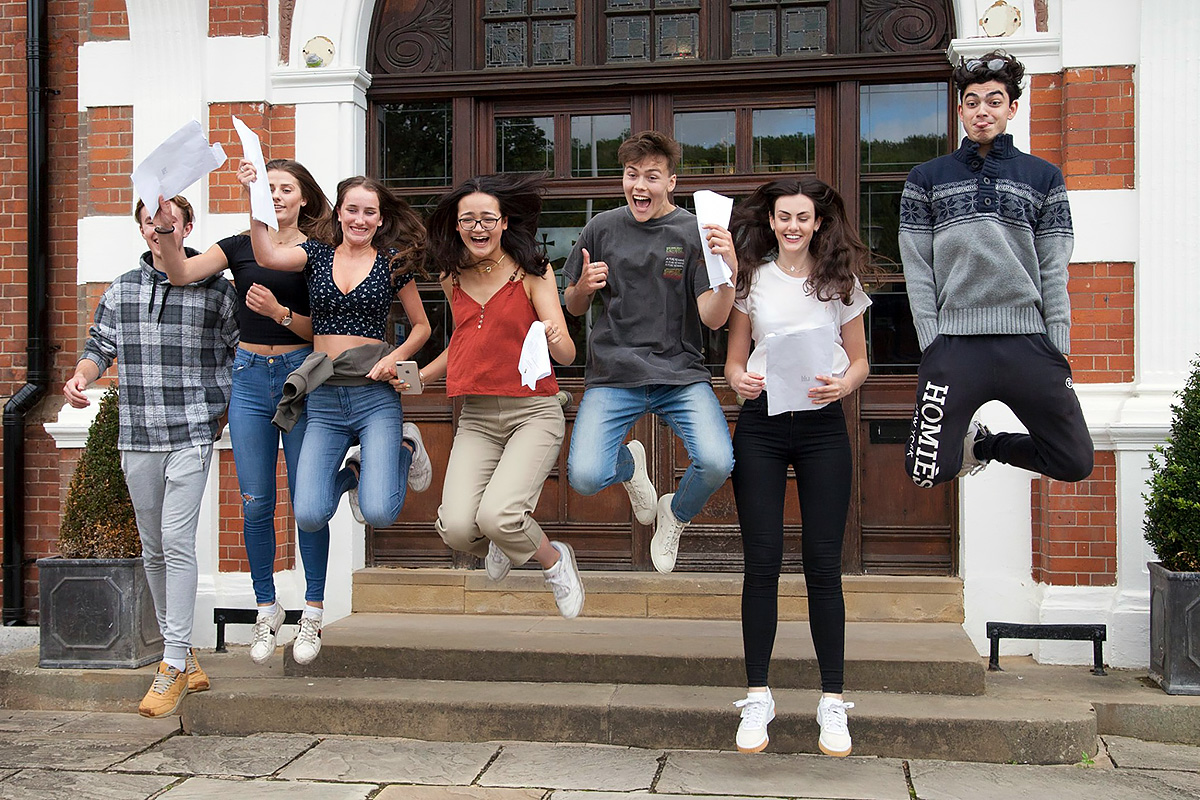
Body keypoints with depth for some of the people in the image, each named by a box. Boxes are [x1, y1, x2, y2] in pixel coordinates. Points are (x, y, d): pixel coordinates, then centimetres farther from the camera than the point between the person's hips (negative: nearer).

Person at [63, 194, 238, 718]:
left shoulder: (216, 291, 1)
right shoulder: (121, 291, 12)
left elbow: (241, 354, 7)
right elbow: (100, 346, 17)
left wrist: (223, 413, 0)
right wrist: (81, 376, -3)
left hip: (192, 436, -5)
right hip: (137, 438, 5)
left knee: (176, 542, -14)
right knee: (153, 550, 9)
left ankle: (174, 667, -9)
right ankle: (184, 660, 20)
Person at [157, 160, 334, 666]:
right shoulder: (239, 246, 10)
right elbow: (181, 274, -4)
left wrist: (280, 312, -18)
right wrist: (166, 230, -20)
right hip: (249, 375, 2)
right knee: (255, 503, 4)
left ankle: (314, 606, 13)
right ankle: (267, 610, 17)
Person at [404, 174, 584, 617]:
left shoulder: (533, 272, -4)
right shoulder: (453, 278, 10)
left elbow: (567, 355, -11)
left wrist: (555, 337, -33)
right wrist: (419, 377, 15)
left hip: (533, 411, -4)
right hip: (476, 417, 4)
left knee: (495, 517, -25)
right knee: (456, 528, -16)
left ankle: (553, 559, 9)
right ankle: (500, 544, 22)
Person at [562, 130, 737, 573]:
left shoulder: (693, 233, 1)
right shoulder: (602, 228, 6)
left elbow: (713, 318, -7)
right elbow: (573, 308, 16)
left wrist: (730, 271, -25)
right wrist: (584, 287, -7)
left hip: (680, 374, -1)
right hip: (612, 375, 1)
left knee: (717, 463, -25)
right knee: (584, 477, -19)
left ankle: (676, 514, 13)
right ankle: (629, 462, 20)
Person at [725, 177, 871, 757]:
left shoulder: (841, 280, 7)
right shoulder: (752, 279, 8)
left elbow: (859, 361, 11)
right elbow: (734, 358, 11)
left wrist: (842, 384, -11)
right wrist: (739, 379, -11)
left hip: (822, 426, 0)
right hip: (761, 426, 0)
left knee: (823, 562, -1)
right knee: (762, 561, 0)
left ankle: (832, 701, 9)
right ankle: (757, 697, 9)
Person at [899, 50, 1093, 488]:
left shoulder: (1043, 178, 12)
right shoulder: (926, 179, 10)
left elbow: (1054, 272, 7)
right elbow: (917, 271, 4)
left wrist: (1058, 352, -1)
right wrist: (932, 344, -5)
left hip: (1028, 340, 2)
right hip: (955, 343, -1)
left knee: (1076, 464, 0)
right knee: (927, 472, -9)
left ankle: (985, 443, 25)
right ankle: (964, 441, 25)